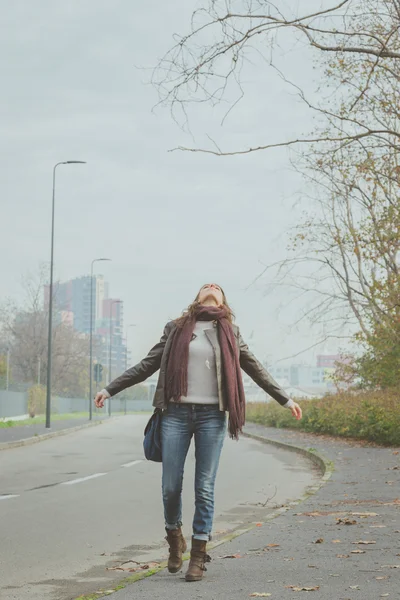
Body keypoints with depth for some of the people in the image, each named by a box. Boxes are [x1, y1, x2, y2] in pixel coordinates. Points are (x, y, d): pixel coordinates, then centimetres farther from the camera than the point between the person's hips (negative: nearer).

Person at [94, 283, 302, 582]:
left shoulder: (230, 333, 11)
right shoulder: (176, 329, 9)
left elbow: (256, 369, 18)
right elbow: (147, 366, 11)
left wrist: (286, 399, 19)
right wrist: (110, 389, 8)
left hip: (212, 415, 0)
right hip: (177, 413, 0)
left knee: (205, 489, 0)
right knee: (171, 486, 0)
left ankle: (199, 554, 9)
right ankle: (174, 536, 26)